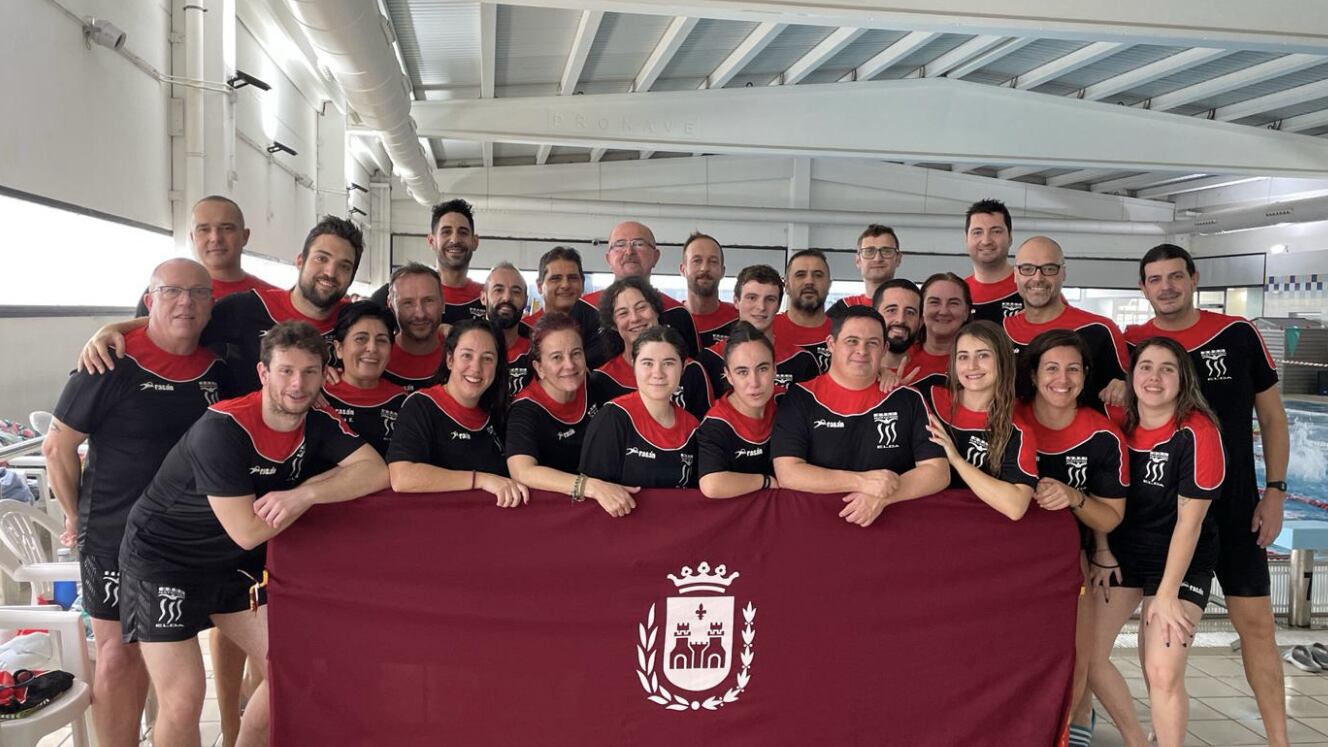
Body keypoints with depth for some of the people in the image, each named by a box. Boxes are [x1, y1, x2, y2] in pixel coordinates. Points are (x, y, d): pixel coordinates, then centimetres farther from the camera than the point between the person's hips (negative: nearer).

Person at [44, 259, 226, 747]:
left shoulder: (219, 367, -2)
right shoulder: (113, 365, -15)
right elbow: (57, 447, -8)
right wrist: (78, 518, -2)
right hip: (116, 540, -4)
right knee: (119, 658, 6)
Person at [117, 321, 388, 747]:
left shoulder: (319, 423, -9)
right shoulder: (222, 427, -27)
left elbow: (376, 473, -21)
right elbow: (248, 531, -28)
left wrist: (302, 494, -33)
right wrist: (322, 483, -20)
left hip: (235, 563, 6)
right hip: (163, 556, -6)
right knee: (182, 699, -10)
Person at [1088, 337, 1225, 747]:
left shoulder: (1197, 433, -20)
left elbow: (1189, 521, -17)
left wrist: (1166, 594, -16)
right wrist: (1102, 555, 4)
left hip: (1182, 561, -5)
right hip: (1123, 549, 5)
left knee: (1162, 673, -14)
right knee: (1087, 654, 2)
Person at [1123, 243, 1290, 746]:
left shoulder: (1239, 336, -2)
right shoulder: (1131, 346, -3)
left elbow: (1272, 417, 4)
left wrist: (1274, 491, -2)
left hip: (1236, 507, 0)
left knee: (1255, 623, 4)